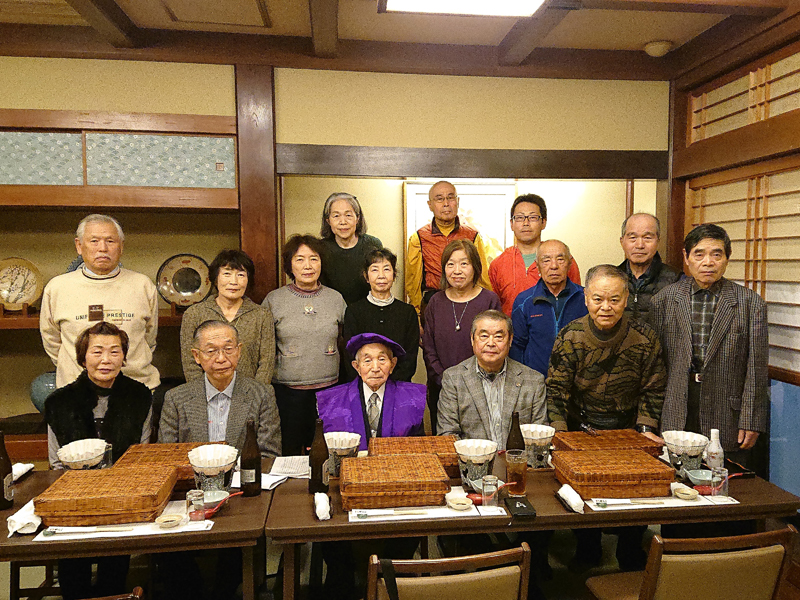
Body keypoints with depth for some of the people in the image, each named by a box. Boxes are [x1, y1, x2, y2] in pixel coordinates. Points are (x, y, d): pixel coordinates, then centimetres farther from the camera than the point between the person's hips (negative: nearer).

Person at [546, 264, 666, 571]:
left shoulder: (644, 338, -9)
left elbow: (652, 389, 0)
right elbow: (556, 390, -10)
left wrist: (646, 429, -10)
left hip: (629, 431, 1)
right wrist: (560, 435, -19)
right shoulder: (570, 337, -12)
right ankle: (587, 554, 24)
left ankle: (631, 557, 26)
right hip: (580, 430, -1)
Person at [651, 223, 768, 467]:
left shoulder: (751, 303, 1)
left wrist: (751, 421, -4)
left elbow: (756, 369, 0)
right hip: (676, 419, 1)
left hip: (728, 425, -1)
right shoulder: (664, 299, 4)